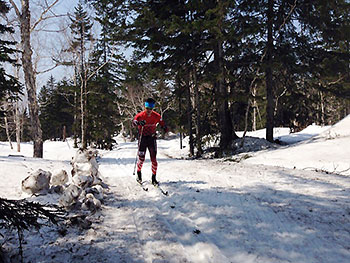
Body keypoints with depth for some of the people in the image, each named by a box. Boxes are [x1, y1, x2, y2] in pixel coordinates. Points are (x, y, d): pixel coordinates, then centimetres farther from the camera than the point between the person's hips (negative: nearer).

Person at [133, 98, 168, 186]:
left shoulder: (157, 116, -5)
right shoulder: (140, 115, -11)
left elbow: (162, 124, 8)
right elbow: (134, 122, -25)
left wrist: (165, 129, -13)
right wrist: (138, 122, -47)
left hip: (152, 138, 1)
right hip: (142, 138, -1)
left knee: (154, 159, -3)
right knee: (141, 158, 1)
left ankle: (154, 178, 8)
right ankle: (139, 173, 29)